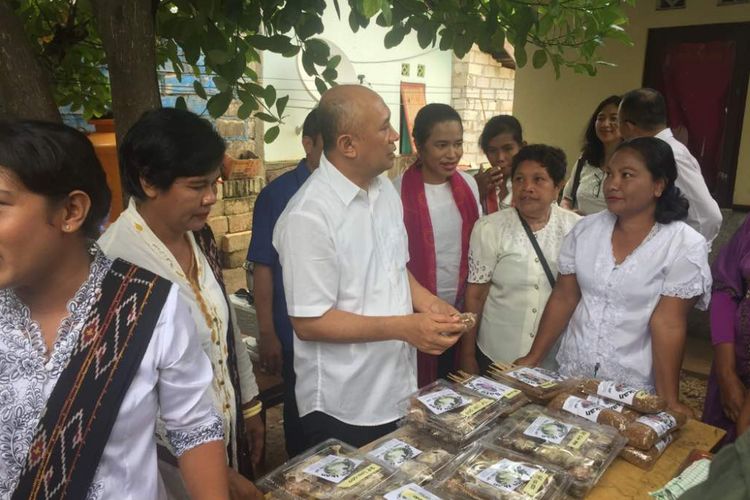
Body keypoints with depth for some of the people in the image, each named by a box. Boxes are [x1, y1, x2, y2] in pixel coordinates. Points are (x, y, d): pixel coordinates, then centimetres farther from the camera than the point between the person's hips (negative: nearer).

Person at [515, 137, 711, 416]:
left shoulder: (684, 245, -12)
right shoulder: (585, 230, -1)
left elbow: (667, 324, -16)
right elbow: (563, 299, 2)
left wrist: (669, 401, -17)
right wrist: (533, 358, 1)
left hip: (635, 390, -3)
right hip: (571, 376, 4)